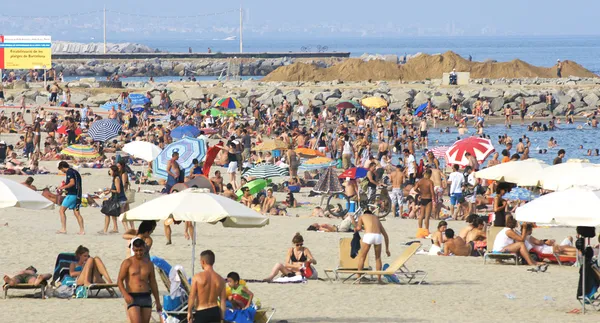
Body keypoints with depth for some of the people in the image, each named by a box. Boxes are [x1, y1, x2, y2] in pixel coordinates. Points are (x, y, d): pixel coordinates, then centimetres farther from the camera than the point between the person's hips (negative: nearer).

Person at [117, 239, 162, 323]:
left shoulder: (149, 264, 12)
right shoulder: (127, 263, 0)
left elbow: (153, 283, 18)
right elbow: (120, 280, -5)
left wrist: (158, 302, 17)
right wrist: (125, 294, -22)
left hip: (146, 297, 4)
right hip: (132, 298, -4)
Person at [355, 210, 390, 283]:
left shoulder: (362, 216, 24)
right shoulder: (376, 218, 33)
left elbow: (359, 228, 3)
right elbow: (385, 234, 31)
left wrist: (356, 229, 27)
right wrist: (387, 249, 34)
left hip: (368, 235, -3)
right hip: (378, 236, 3)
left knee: (362, 257, 12)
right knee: (378, 258, 21)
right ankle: (379, 278, 20)